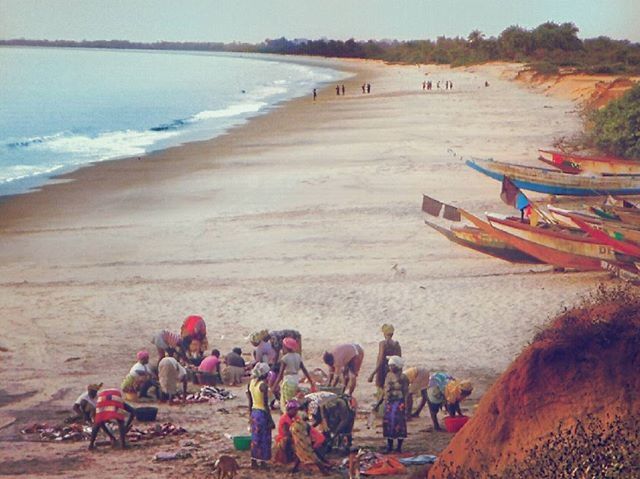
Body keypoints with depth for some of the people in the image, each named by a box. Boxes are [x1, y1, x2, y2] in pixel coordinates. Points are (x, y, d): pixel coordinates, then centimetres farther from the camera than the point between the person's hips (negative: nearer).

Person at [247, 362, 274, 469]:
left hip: (254, 412, 7)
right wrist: (270, 420, -12)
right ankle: (262, 462, 12)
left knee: (255, 437, 16)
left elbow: (250, 402, 11)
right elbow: (266, 404, -18)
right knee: (263, 438, 5)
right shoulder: (263, 385, -19)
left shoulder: (251, 383, 3)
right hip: (263, 413, -7)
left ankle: (254, 461, 22)